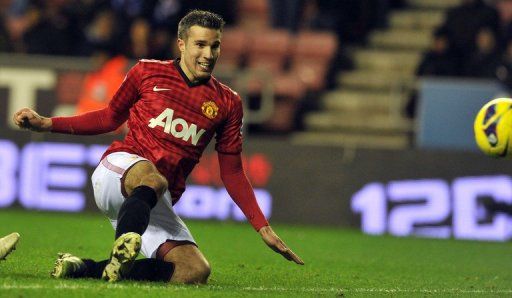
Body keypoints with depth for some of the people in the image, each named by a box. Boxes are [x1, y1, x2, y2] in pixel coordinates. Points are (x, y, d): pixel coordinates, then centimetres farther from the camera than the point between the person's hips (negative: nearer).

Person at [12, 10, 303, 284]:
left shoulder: (227, 103, 12)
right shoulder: (148, 72, 8)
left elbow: (232, 173, 14)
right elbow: (111, 117, 21)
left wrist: (264, 228, 6)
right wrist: (46, 123, 14)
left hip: (158, 203, 4)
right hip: (119, 168, -4)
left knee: (196, 272, -21)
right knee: (153, 180, -41)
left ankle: (83, 268, -19)